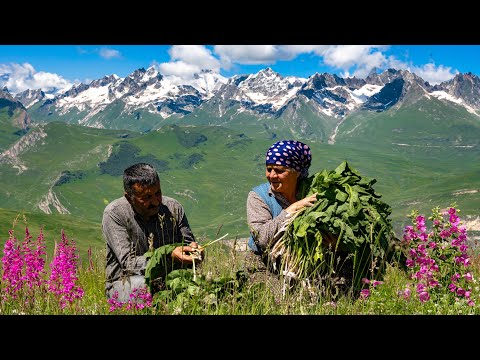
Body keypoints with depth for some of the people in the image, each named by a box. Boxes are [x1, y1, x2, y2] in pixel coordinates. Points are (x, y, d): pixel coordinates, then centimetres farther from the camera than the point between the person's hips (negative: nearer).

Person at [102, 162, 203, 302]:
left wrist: (193, 249, -19)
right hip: (124, 282, -3)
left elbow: (188, 242, 7)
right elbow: (128, 263, -20)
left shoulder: (173, 208, -4)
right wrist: (170, 257, -33)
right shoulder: (114, 213, -15)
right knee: (141, 284, -37)